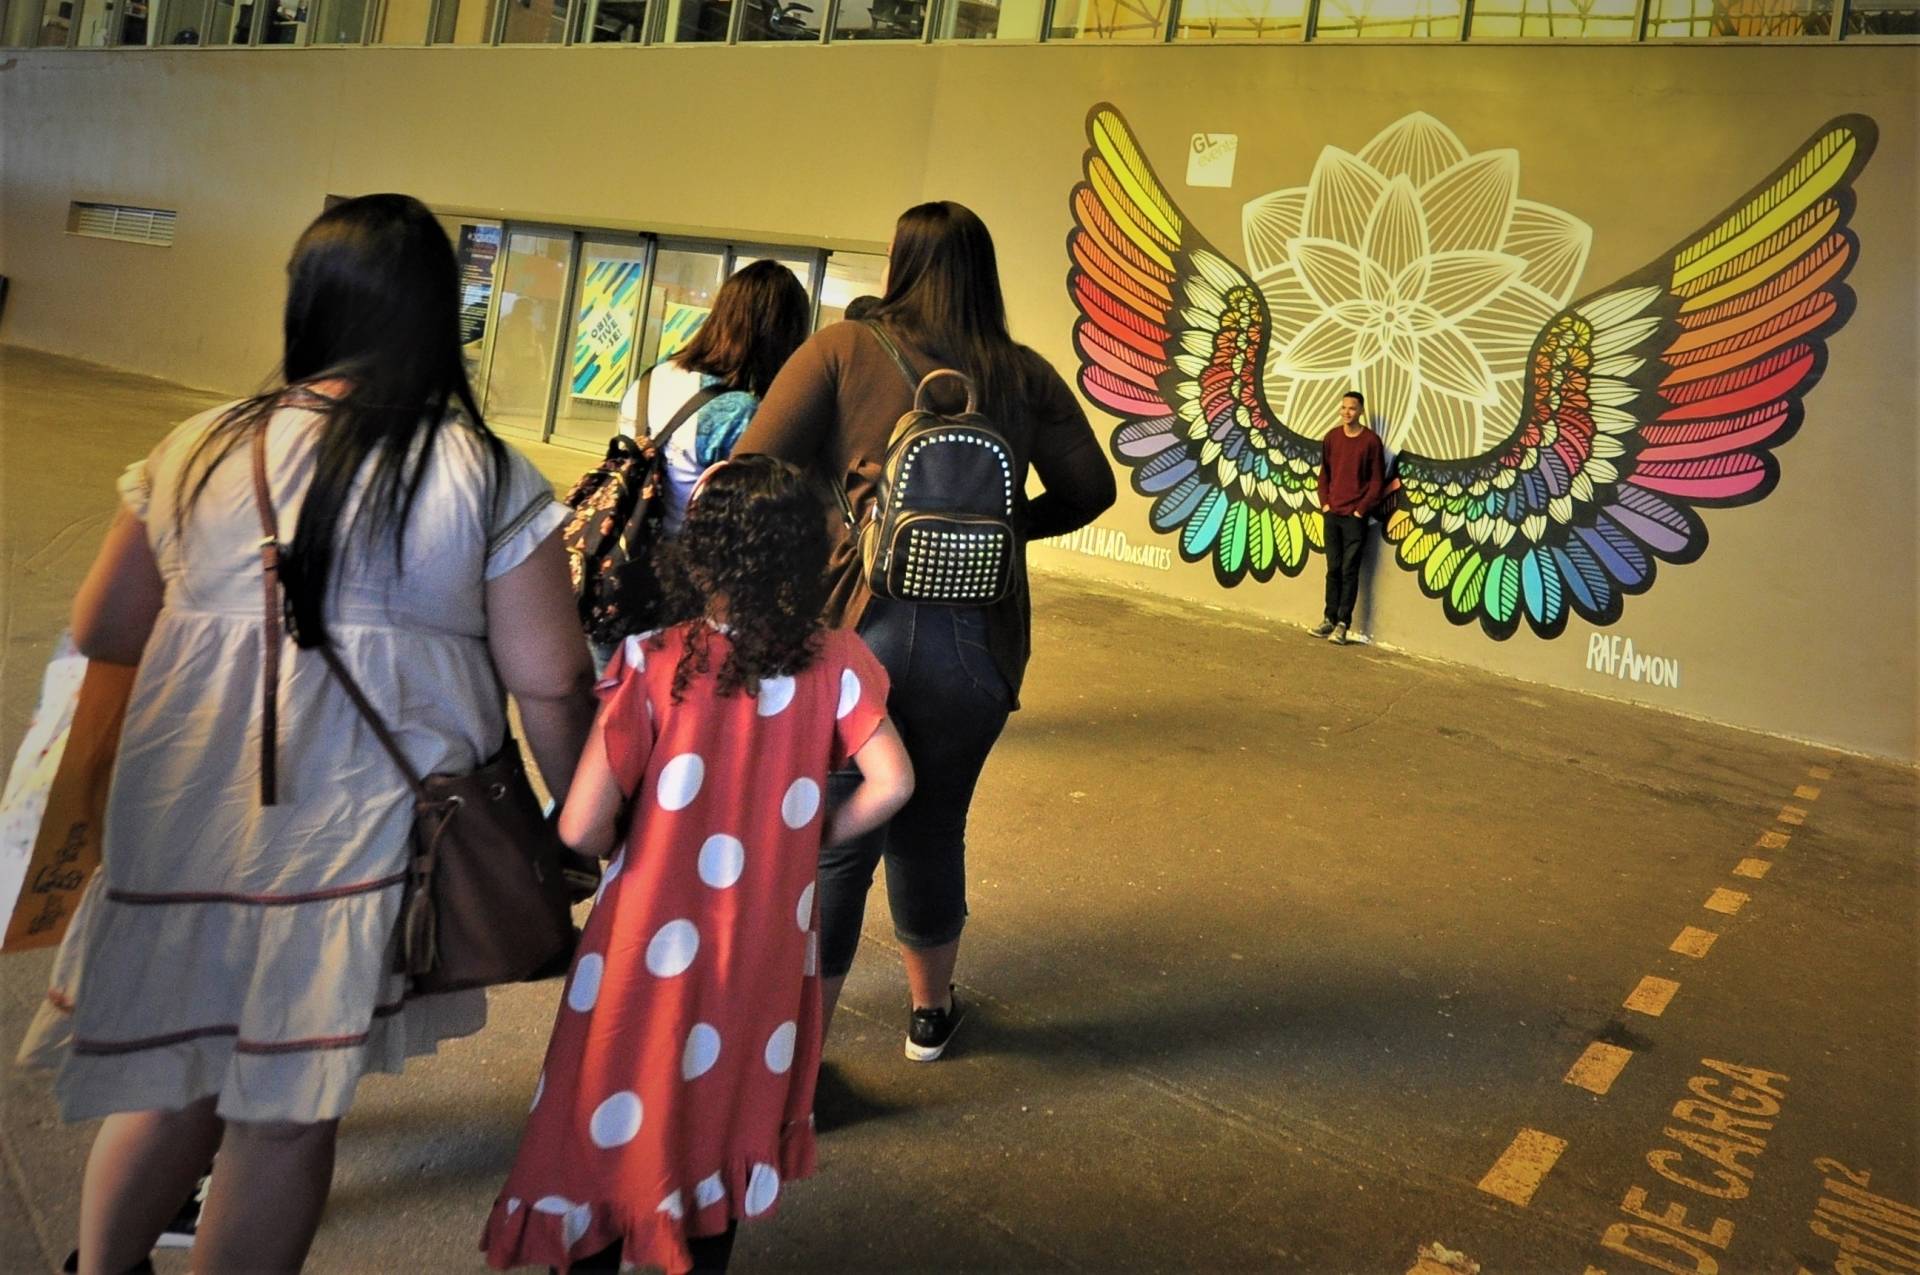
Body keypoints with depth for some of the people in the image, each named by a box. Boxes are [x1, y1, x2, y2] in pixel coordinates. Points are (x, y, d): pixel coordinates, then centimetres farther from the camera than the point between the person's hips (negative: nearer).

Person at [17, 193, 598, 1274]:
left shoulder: (200, 449, 2)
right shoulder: (492, 480, -8)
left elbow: (102, 631, 11)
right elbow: (550, 682, -9)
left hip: (185, 822, 4)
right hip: (364, 836, -3)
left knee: (171, 1080, 25)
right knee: (287, 1115, 13)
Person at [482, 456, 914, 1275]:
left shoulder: (652, 665, -19)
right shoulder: (832, 667, -11)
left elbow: (581, 828, -22)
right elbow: (890, 784, -15)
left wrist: (629, 842, 0)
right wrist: (814, 836, 2)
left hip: (650, 954, -2)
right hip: (764, 957, 3)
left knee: (612, 1131, 20)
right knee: (723, 1123, 24)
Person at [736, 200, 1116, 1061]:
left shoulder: (843, 350, -1)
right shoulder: (1025, 376, 5)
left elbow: (754, 471, -8)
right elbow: (1089, 490, 9)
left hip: (854, 627, -2)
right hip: (974, 643, 3)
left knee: (830, 843, 8)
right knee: (933, 830, 21)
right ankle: (930, 1010, 41)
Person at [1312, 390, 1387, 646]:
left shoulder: (1371, 440, -7)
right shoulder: (1332, 437, 7)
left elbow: (1377, 481, -6)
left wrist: (1361, 509, -10)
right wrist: (1324, 503, 3)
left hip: (1355, 516, -4)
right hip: (1332, 514, 4)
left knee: (1349, 570, -3)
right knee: (1333, 568, 9)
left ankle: (1343, 623, -1)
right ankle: (1330, 619, 15)